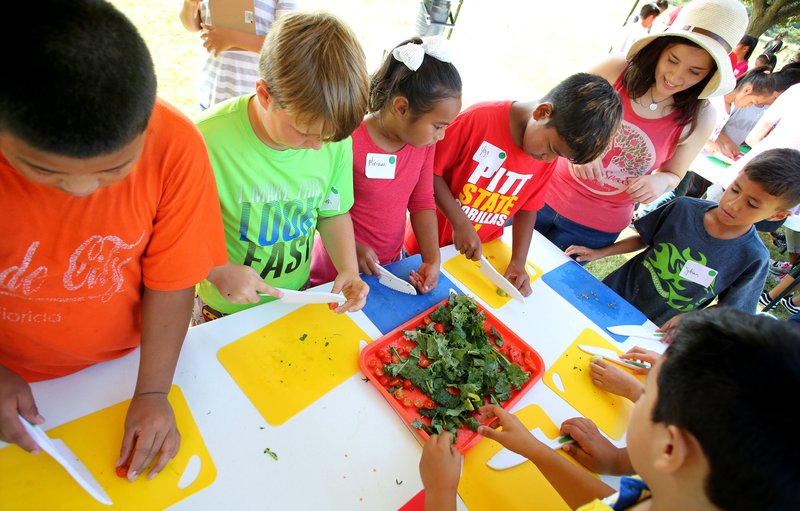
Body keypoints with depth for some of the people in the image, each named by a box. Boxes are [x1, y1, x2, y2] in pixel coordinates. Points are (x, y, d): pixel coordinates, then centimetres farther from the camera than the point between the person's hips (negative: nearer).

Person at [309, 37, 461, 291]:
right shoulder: (349, 143, -26)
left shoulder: (424, 141, -7)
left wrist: (432, 259, -10)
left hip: (390, 265, 5)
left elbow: (422, 202, 0)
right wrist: (353, 246, -23)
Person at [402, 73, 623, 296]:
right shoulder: (479, 118, -25)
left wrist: (518, 261, -10)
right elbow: (430, 170, -21)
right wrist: (461, 224, -25)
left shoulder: (548, 157, -8)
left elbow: (527, 208, 1)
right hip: (428, 248, -3)